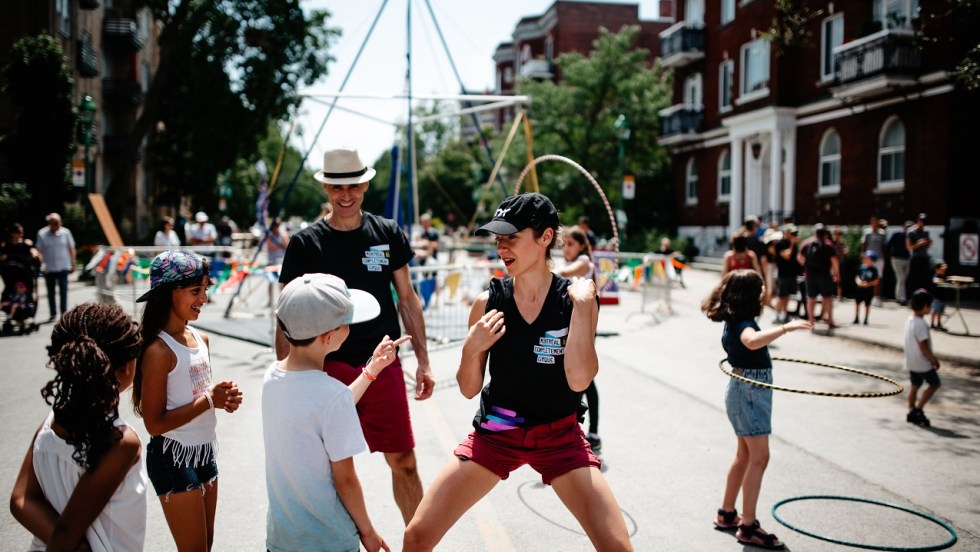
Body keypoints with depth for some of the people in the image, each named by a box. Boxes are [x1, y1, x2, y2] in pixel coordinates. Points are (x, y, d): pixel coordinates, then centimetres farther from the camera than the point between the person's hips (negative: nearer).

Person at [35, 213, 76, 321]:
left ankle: (64, 313, -1)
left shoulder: (66, 232, -1)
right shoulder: (42, 234, -3)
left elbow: (71, 249, 6)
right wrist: (41, 264, -16)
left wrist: (73, 264, 6)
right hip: (48, 268, 1)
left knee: (63, 291, -6)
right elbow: (39, 251, -3)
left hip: (63, 267, -1)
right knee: (51, 292, 10)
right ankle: (52, 314, 19)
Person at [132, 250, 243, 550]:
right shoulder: (158, 350, -20)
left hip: (204, 450, 8)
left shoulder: (201, 339, 3)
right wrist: (209, 401, -22)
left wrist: (223, 398, -6)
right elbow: (155, 423, -21)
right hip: (173, 457, -8)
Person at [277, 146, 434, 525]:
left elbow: (407, 298, 9)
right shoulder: (305, 243, -2)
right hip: (330, 367, -1)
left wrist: (423, 361, 6)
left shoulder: (388, 234, 4)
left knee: (403, 462, 6)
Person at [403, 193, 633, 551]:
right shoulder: (488, 301, -7)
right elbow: (469, 389, 0)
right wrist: (472, 348, -19)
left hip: (559, 436, -1)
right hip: (495, 432, 1)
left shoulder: (577, 300, -9)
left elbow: (579, 380, -22)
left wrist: (581, 307, -23)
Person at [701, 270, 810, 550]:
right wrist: (785, 327, -50)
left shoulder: (736, 320, 9)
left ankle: (727, 514, 28)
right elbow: (752, 341, -46)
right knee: (759, 457, -9)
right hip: (749, 392, -11)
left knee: (745, 455, 18)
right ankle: (748, 527, -4)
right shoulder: (743, 323, -21)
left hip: (746, 391, 11)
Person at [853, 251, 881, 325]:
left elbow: (876, 281, -7)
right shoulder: (861, 267, 0)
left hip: (869, 290, -3)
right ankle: (856, 318, 22)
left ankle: (866, 319, 19)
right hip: (860, 288, 3)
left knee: (867, 305, 8)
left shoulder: (874, 269, -8)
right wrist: (858, 281, -14)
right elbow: (857, 277, 6)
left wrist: (869, 284, -20)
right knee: (857, 303, 9)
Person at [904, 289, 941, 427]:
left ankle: (912, 412, 19)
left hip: (911, 362, 8)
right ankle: (918, 408, 2)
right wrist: (934, 360, -12)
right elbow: (923, 346, -23)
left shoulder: (909, 320, 5)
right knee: (934, 384, 6)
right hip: (922, 362, -8)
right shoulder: (921, 324, -24)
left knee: (915, 385, 15)